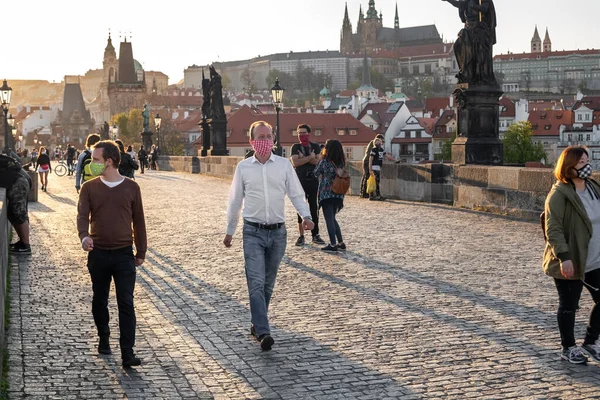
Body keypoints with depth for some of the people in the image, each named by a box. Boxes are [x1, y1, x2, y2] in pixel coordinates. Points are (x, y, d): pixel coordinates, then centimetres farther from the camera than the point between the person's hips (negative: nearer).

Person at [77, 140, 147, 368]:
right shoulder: (89, 188, 2)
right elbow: (82, 215, -9)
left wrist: (141, 252, 8)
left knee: (126, 303, -7)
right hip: (98, 253, 2)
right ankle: (104, 339, 35)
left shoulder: (131, 188, 1)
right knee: (99, 300, 14)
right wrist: (84, 236, -30)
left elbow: (138, 221, 7)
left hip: (124, 255, -2)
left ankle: (127, 354, -7)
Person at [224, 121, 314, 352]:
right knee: (256, 283, -13)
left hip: (278, 232, 2)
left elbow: (296, 194, 4)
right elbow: (235, 201, 12)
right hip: (253, 232, -2)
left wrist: (306, 215, -14)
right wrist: (229, 231, 16)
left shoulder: (284, 165, 4)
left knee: (268, 283, 12)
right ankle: (263, 333, -19)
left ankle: (257, 324, 27)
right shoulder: (243, 167, 3)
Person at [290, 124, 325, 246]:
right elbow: (295, 162, -10)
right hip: (300, 182, -1)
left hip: (314, 181, 1)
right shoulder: (295, 147, 6)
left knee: (314, 209, 3)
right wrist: (310, 157, -10)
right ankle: (301, 236, 4)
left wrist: (303, 158, -9)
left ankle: (315, 235, 9)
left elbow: (318, 161, -6)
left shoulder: (316, 147, 9)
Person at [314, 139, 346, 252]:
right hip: (338, 195, 6)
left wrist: (321, 159, 7)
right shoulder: (341, 162, 4)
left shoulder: (324, 161, -10)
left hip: (326, 194, -6)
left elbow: (316, 173, 1)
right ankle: (341, 243, 16)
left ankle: (333, 244, -2)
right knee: (332, 218, 17)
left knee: (329, 219, -1)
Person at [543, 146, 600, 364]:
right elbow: (553, 229, -19)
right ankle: (568, 348, 22)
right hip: (570, 263, -7)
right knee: (569, 306, 6)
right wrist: (563, 256, -26)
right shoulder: (559, 194, -15)